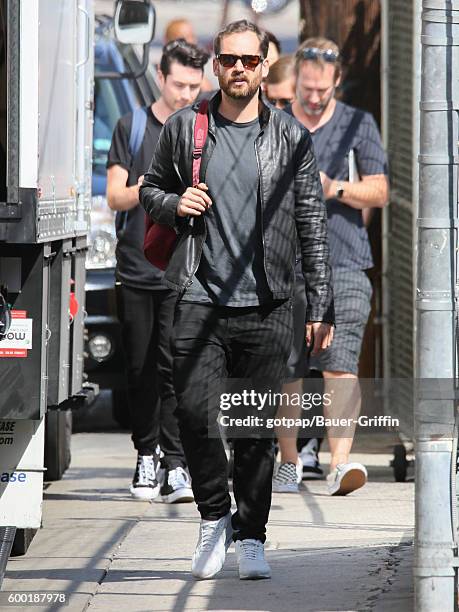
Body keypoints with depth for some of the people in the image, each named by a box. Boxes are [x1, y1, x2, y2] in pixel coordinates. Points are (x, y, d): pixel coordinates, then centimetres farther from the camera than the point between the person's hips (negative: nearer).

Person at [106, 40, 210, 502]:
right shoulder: (132, 128, 7)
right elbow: (114, 197, 2)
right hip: (136, 269, 1)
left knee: (175, 368, -10)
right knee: (141, 369, 6)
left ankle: (176, 467, -11)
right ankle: (146, 456, 18)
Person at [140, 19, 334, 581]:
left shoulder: (291, 137, 6)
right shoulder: (183, 129, 8)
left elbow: (312, 224, 7)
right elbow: (149, 190, 20)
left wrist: (320, 306, 2)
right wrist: (173, 204, -4)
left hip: (266, 307, 0)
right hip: (200, 301, 0)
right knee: (194, 413, -10)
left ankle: (250, 537, 12)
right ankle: (213, 516, 12)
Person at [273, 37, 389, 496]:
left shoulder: (358, 125, 8)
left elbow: (380, 192, 5)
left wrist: (335, 189, -11)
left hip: (343, 262, -2)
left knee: (340, 366, -14)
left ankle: (340, 463, -21)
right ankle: (289, 464, 16)